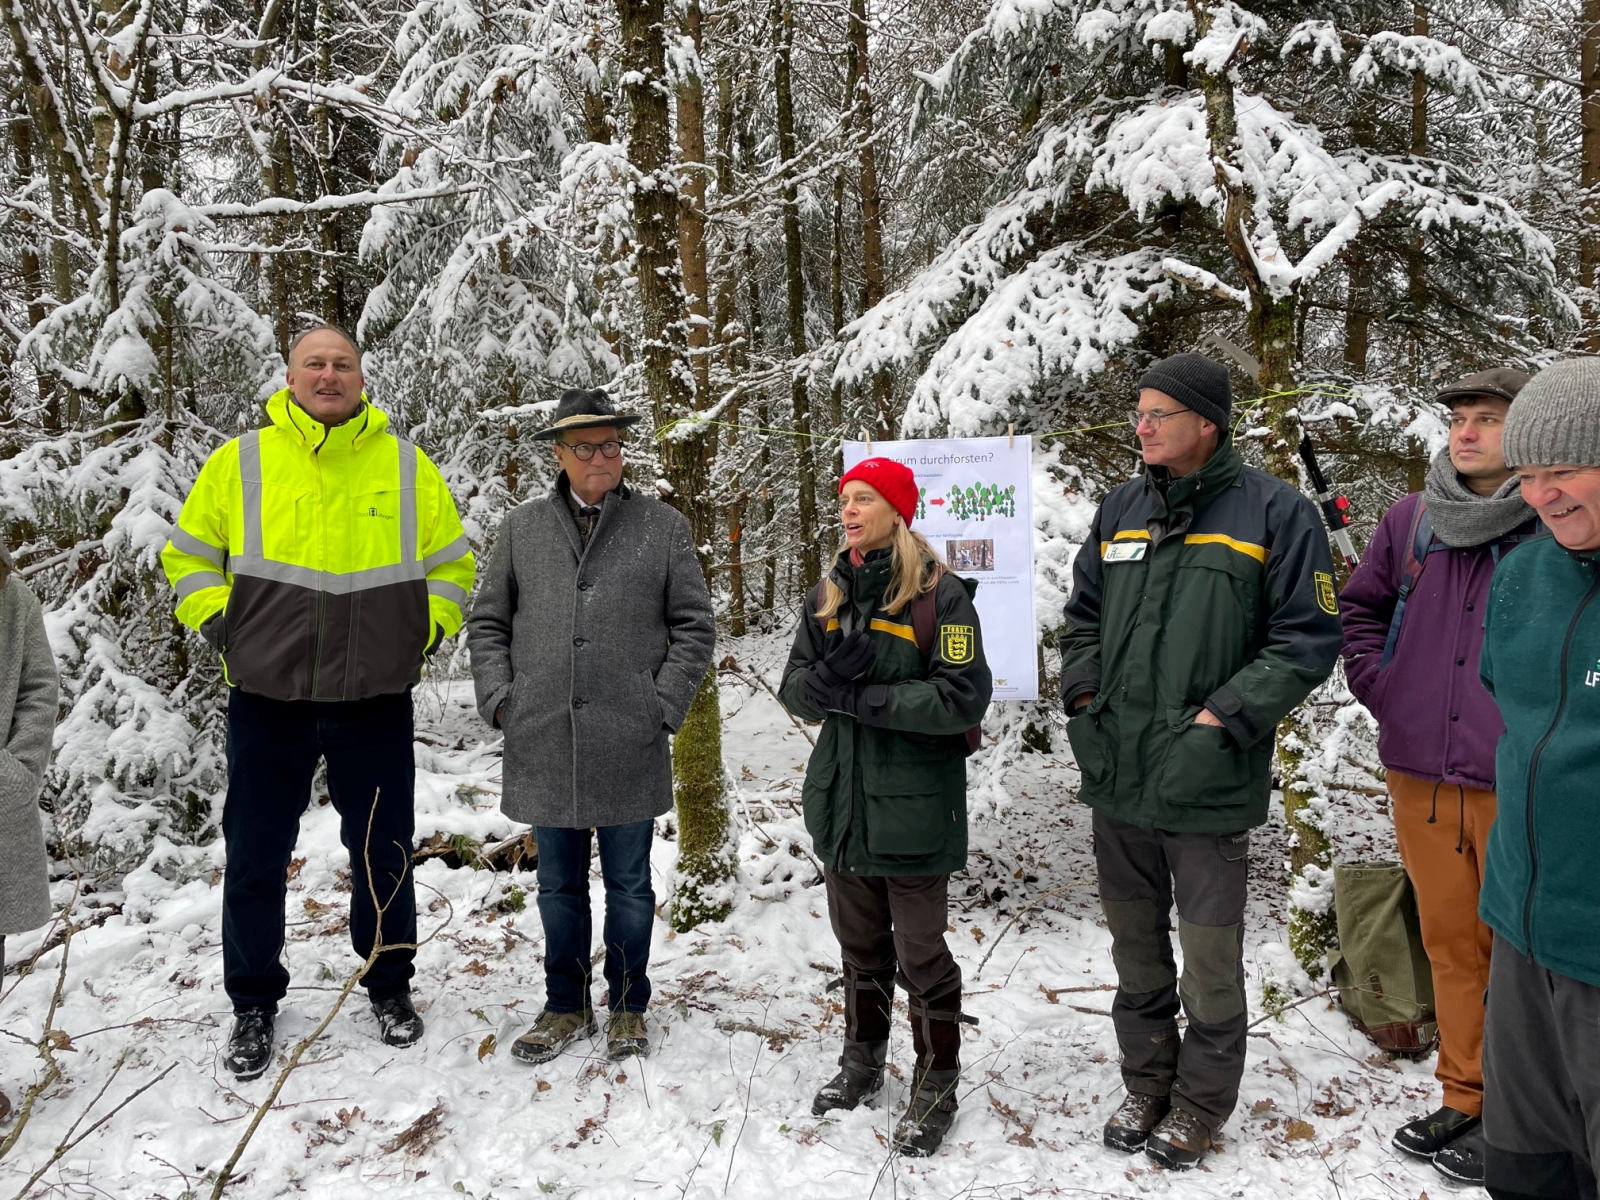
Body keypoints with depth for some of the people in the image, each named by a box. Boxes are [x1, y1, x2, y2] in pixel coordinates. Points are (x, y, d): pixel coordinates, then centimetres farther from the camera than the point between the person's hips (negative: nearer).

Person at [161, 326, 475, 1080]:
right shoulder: (241, 461, 2)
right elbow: (187, 555, 12)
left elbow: (452, 565, 13)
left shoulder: (406, 466, 3)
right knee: (256, 856, 9)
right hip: (267, 698, 0)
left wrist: (427, 631, 1)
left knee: (383, 854, 12)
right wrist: (218, 623, -2)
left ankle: (389, 987, 31)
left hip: (376, 702, 0)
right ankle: (254, 1003, 28)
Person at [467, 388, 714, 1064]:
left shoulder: (663, 527, 2)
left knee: (629, 885, 10)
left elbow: (695, 626, 3)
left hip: (629, 748, -2)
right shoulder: (521, 528, 8)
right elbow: (488, 622, 14)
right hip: (543, 746, 2)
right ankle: (565, 1008, 30)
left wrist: (664, 705, -5)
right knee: (559, 886, 14)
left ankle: (627, 1009, 27)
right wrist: (499, 697, 1)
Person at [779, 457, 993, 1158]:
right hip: (841, 804, 6)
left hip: (913, 810, -5)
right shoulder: (828, 597, 8)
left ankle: (936, 1088, 23)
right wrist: (830, 675, -18)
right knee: (859, 947, 20)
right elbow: (795, 691, 6)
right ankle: (863, 1061, 39)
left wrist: (859, 696, -20)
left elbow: (963, 699, -19)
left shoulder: (941, 596, -11)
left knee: (921, 957, 6)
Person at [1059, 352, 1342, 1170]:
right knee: (1135, 947, 17)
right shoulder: (1121, 509, 9)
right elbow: (1083, 614, 18)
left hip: (1206, 787, -5)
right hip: (1114, 775, 5)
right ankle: (1147, 1084, 36)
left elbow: (1307, 640, -9)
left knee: (1210, 958, 8)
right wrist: (1084, 697, 4)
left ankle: (1201, 1102, 28)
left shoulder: (1274, 512, -7)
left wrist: (1223, 718, -15)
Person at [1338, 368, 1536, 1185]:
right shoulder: (1411, 520, 5)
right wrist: (1380, 689, 7)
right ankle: (1462, 1099, 31)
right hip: (1420, 774, 4)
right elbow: (1357, 607, 17)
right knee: (1449, 942, 16)